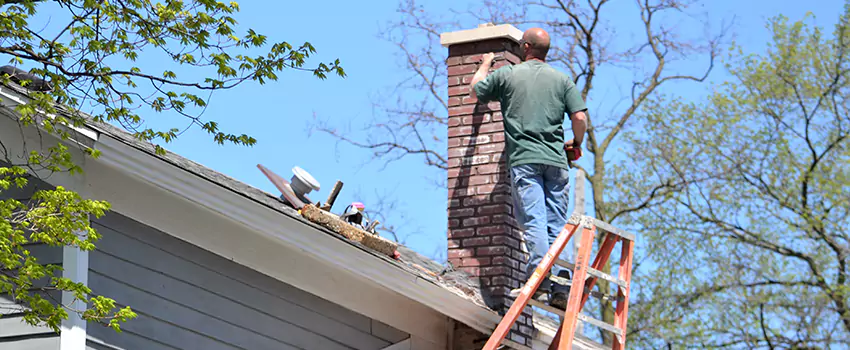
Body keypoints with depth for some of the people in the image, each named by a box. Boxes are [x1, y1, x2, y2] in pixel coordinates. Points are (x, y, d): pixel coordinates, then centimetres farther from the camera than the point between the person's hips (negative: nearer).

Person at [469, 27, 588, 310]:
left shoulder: (506, 75, 7)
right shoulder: (562, 80, 11)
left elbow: (475, 90, 24)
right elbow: (580, 118, 3)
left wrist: (485, 65, 43)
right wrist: (576, 143, 23)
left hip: (523, 159, -2)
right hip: (556, 160, 2)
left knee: (533, 220, -11)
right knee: (558, 223, 3)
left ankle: (540, 280, -26)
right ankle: (562, 288, -5)